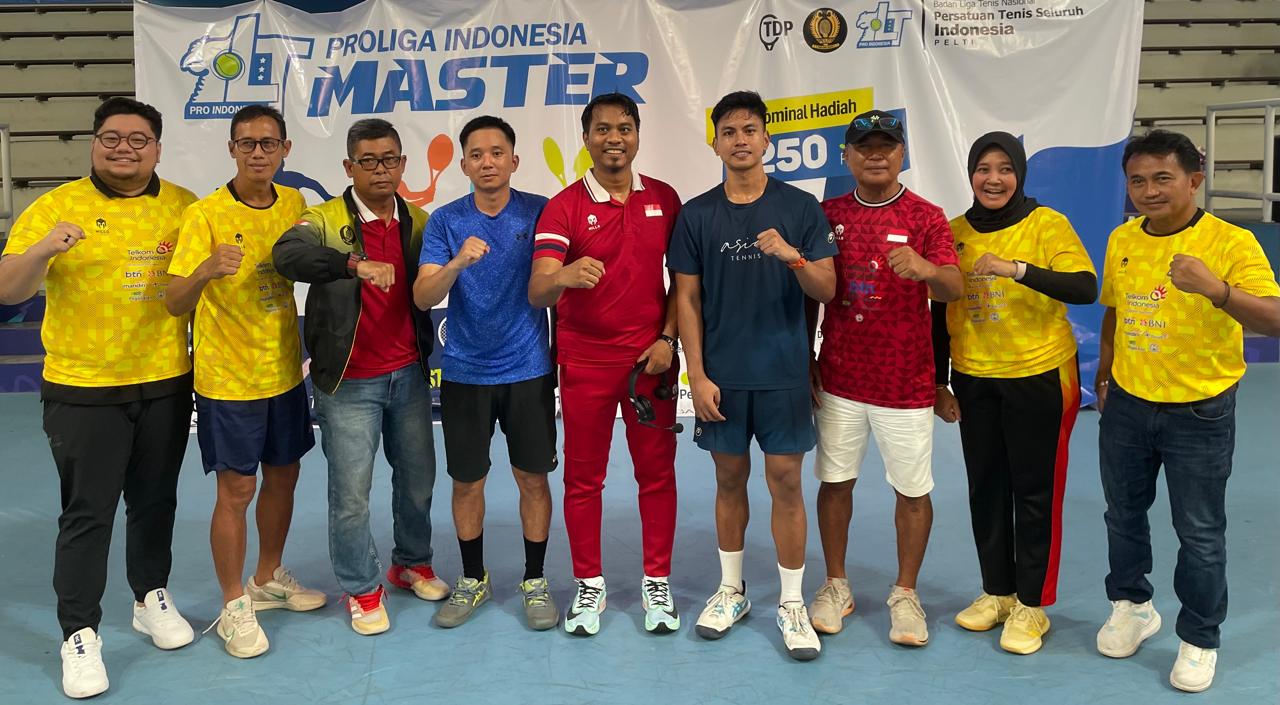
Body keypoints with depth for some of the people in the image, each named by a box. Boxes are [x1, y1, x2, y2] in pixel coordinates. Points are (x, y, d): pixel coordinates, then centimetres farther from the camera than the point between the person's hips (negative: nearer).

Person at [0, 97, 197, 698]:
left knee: (155, 501, 16)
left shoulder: (183, 206, 4)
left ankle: (152, 598, 34)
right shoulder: (56, 207, -5)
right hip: (84, 390, -3)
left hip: (166, 384, 3)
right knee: (87, 513, 2)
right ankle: (80, 636, 13)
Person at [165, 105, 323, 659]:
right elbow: (175, 303, -20)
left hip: (284, 372, 6)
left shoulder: (294, 204, 2)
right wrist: (207, 270, -39)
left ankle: (269, 579, 36)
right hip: (228, 379, -5)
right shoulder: (205, 215, -15)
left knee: (282, 477, 16)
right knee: (236, 489, 2)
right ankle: (235, 606, 18)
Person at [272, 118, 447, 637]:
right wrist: (354, 264, -41)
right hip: (349, 381, -4)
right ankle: (361, 589, 22)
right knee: (351, 492, 3)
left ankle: (412, 563, 39)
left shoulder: (420, 223, 4)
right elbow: (286, 255, -29)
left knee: (418, 477, 17)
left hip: (410, 374, 4)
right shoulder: (325, 220, -8)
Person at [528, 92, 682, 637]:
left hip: (650, 359, 2)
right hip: (584, 362, -2)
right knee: (583, 478, 7)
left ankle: (657, 582, 23)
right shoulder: (563, 207, -6)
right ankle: (589, 585, 23)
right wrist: (564, 276, -41)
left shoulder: (664, 198, 4)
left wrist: (668, 337, -3)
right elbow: (537, 292, -18)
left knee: (657, 472, 8)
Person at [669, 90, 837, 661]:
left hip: (783, 371, -1)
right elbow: (687, 299, 3)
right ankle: (731, 590, 27)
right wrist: (697, 375, -4)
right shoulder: (697, 214, 3)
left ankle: (792, 603, 14)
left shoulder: (800, 207, 0)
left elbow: (826, 290, -3)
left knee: (785, 481, 1)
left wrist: (793, 256, -23)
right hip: (721, 373, 1)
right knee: (729, 478, 11)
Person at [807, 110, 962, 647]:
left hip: (906, 380, -2)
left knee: (913, 490, 6)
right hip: (839, 378, 2)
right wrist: (805, 361, 6)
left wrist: (926, 269, -38)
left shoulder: (926, 217, -2)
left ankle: (905, 593, 23)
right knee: (835, 481, 9)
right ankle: (836, 585, 25)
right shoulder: (828, 214, 5)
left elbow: (953, 289, -16)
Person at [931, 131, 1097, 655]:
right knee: (986, 488, 13)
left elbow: (1085, 289, -22)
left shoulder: (1047, 225, -9)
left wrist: (1016, 269, -34)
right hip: (974, 380, 4)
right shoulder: (955, 231, 2)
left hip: (1040, 376, -4)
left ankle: (1032, 605, 19)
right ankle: (996, 592, 29)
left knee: (1035, 491, 5)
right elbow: (940, 312, 8)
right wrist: (938, 383, 8)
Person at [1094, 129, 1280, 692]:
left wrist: (1216, 289, -43)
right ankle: (1132, 606, 40)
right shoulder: (1121, 240, 1)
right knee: (1123, 514, 18)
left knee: (1199, 533, 6)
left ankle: (1199, 640, 24)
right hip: (1126, 407, 5)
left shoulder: (1231, 243, -16)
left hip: (1199, 414, -5)